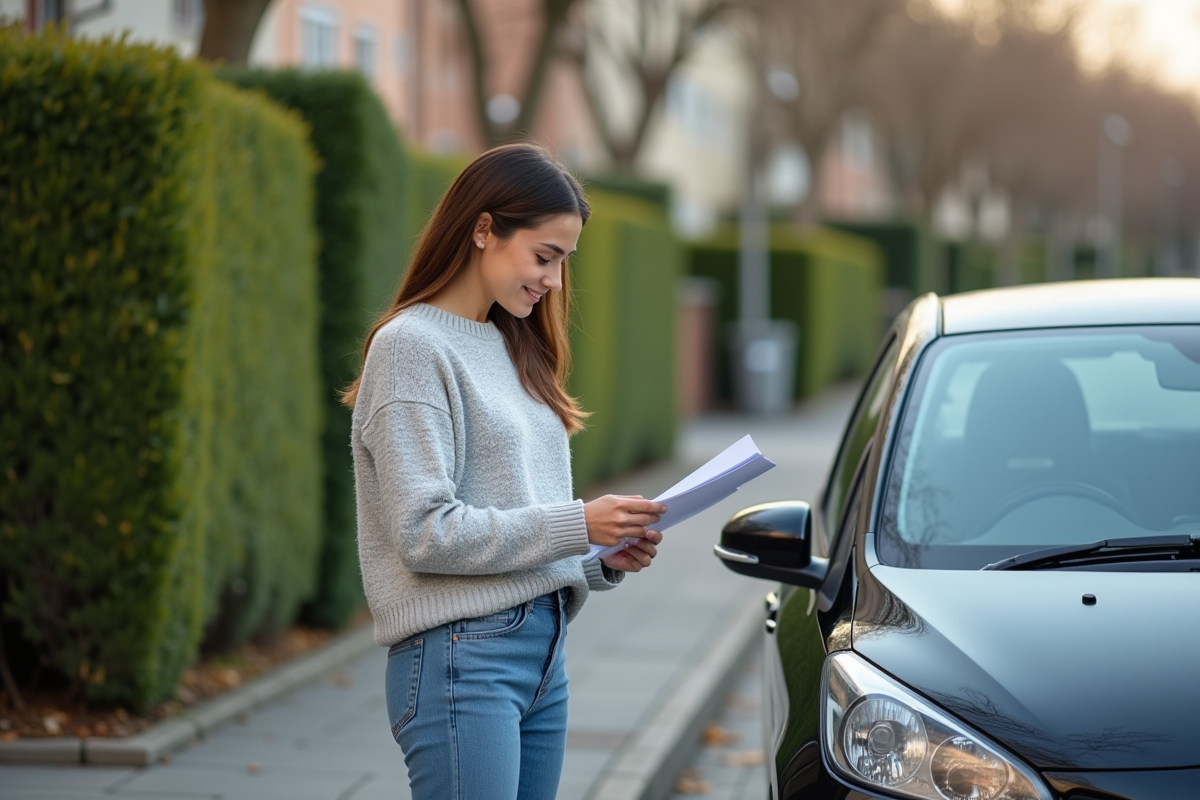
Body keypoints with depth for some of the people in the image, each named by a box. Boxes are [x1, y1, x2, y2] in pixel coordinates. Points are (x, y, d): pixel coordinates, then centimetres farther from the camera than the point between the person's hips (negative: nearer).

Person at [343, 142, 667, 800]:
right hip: (460, 656, -8)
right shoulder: (411, 346, -8)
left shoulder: (513, 349, 18)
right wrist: (577, 525, -16)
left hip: (543, 650, 8)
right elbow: (425, 532, -16)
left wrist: (603, 561, 0)